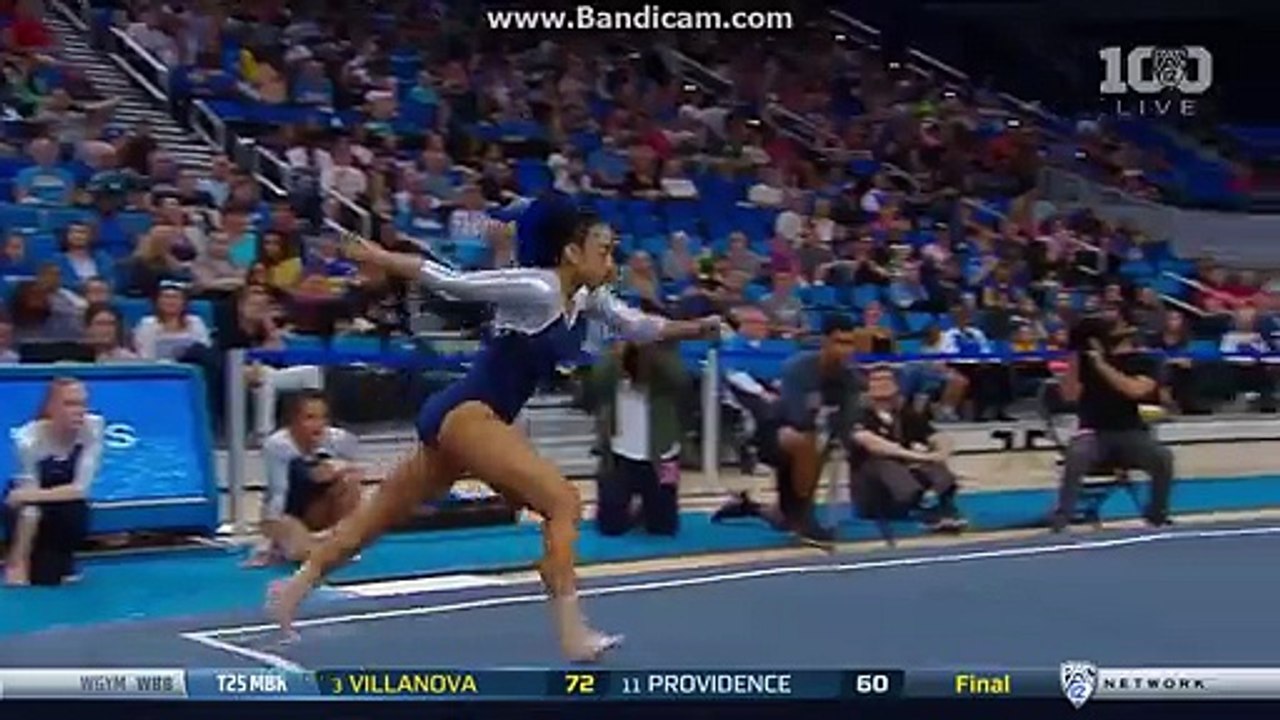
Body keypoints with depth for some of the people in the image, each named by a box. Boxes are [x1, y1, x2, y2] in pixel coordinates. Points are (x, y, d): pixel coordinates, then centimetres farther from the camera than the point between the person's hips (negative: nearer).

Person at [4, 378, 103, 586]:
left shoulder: (93, 427, -26)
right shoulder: (29, 438, -32)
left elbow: (80, 488, -27)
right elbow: (29, 501, -34)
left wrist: (36, 495, -40)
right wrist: (18, 562, -36)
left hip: (66, 500, 4)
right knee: (44, 578, -19)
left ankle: (61, 560, 4)